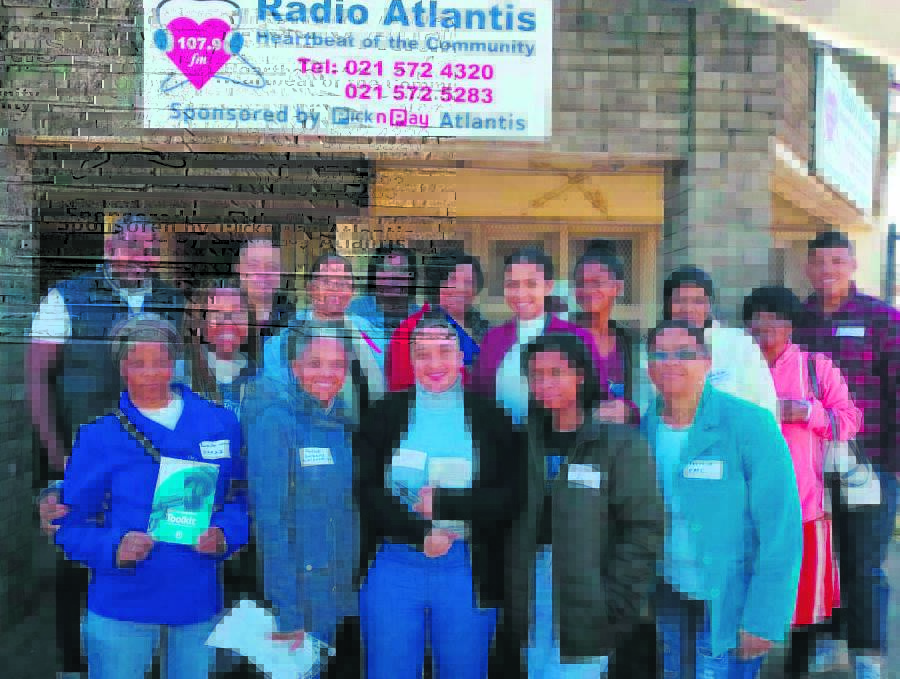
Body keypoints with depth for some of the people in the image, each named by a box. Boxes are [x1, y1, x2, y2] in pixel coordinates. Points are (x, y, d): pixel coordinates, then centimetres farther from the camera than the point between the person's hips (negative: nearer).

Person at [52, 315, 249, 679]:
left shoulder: (220, 423, 2)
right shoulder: (98, 434, -4)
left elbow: (242, 498, 8)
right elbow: (71, 525, -3)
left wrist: (224, 536, -12)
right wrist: (113, 549, -21)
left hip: (198, 602, 2)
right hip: (121, 606, -2)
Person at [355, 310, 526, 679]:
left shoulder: (490, 418, 3)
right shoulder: (384, 415, 4)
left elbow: (512, 497, -3)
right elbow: (364, 491, -3)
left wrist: (444, 504, -14)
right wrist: (420, 532, -14)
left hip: (467, 570, 0)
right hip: (392, 566, 0)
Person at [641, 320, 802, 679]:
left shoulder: (751, 424, -15)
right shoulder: (642, 430, -2)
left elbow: (780, 531, -15)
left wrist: (763, 620, -17)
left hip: (728, 608, -4)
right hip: (666, 602, 4)